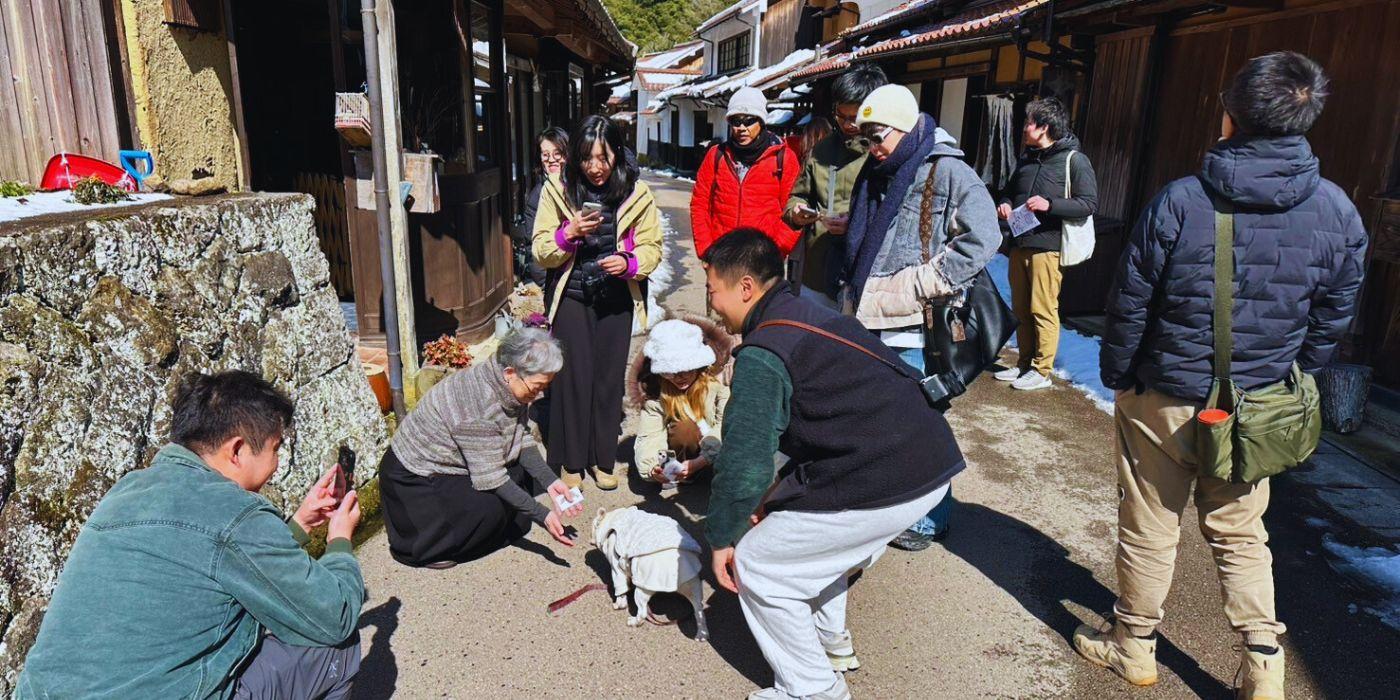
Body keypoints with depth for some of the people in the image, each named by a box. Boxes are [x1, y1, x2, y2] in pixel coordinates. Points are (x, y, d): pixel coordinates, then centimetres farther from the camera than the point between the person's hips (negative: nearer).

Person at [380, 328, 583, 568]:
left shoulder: (511, 387, -10)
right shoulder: (479, 403, -35)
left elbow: (523, 439, -3)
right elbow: (490, 478, -31)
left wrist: (550, 482, -17)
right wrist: (543, 515, -30)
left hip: (452, 463, 9)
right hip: (415, 477, -9)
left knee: (520, 472, -2)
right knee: (488, 510, -24)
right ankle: (409, 545, -4)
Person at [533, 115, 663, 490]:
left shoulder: (637, 193, -5)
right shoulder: (557, 191, -5)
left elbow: (652, 247, 2)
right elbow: (541, 252, -3)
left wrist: (629, 262, -19)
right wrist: (569, 232, -22)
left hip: (617, 297, 1)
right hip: (572, 295, -1)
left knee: (610, 375, 7)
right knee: (573, 374, 0)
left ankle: (604, 459, 23)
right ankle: (571, 460, 17)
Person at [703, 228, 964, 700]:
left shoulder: (762, 353, -11)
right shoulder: (813, 315, 17)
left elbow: (745, 463, -15)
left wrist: (721, 538, 1)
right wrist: (781, 489, 22)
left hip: (886, 486, -10)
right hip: (933, 464, 10)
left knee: (756, 565, 7)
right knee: (803, 525, 31)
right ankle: (831, 640, 43)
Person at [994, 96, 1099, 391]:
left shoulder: (1074, 160, -6)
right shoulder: (1027, 157, 17)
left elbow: (1090, 204, -11)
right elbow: (1011, 190, 28)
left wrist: (1049, 205, -22)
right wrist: (1006, 204, 5)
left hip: (1047, 247, -7)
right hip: (1019, 245, 8)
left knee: (1043, 310, -4)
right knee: (1021, 309, 12)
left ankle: (1041, 371, 4)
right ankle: (1024, 364, 23)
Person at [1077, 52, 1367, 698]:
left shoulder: (1178, 202, -17)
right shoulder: (1338, 213, -5)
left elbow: (1128, 306, -11)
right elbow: (1330, 323, 4)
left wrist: (1116, 378, 3)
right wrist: (1287, 384, 18)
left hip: (1163, 397, -3)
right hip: (1255, 410, 4)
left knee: (1148, 531, 11)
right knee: (1240, 534, 20)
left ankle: (1132, 646, 28)